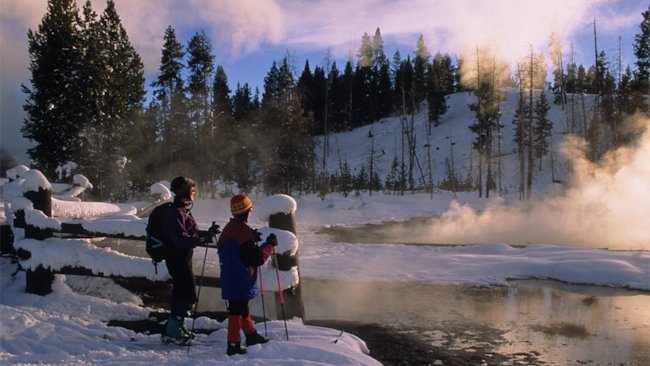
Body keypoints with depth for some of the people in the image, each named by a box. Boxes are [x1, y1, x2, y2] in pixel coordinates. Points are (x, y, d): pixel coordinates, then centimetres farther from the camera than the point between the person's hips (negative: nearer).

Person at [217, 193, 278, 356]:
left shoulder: (229, 227, 7)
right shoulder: (243, 231, -22)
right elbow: (258, 258, -21)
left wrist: (252, 238, 14)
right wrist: (269, 245, -7)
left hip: (229, 278, 10)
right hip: (240, 280, -10)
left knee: (242, 306, 21)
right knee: (237, 310, -2)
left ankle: (251, 335, 35)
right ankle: (233, 344, 5)